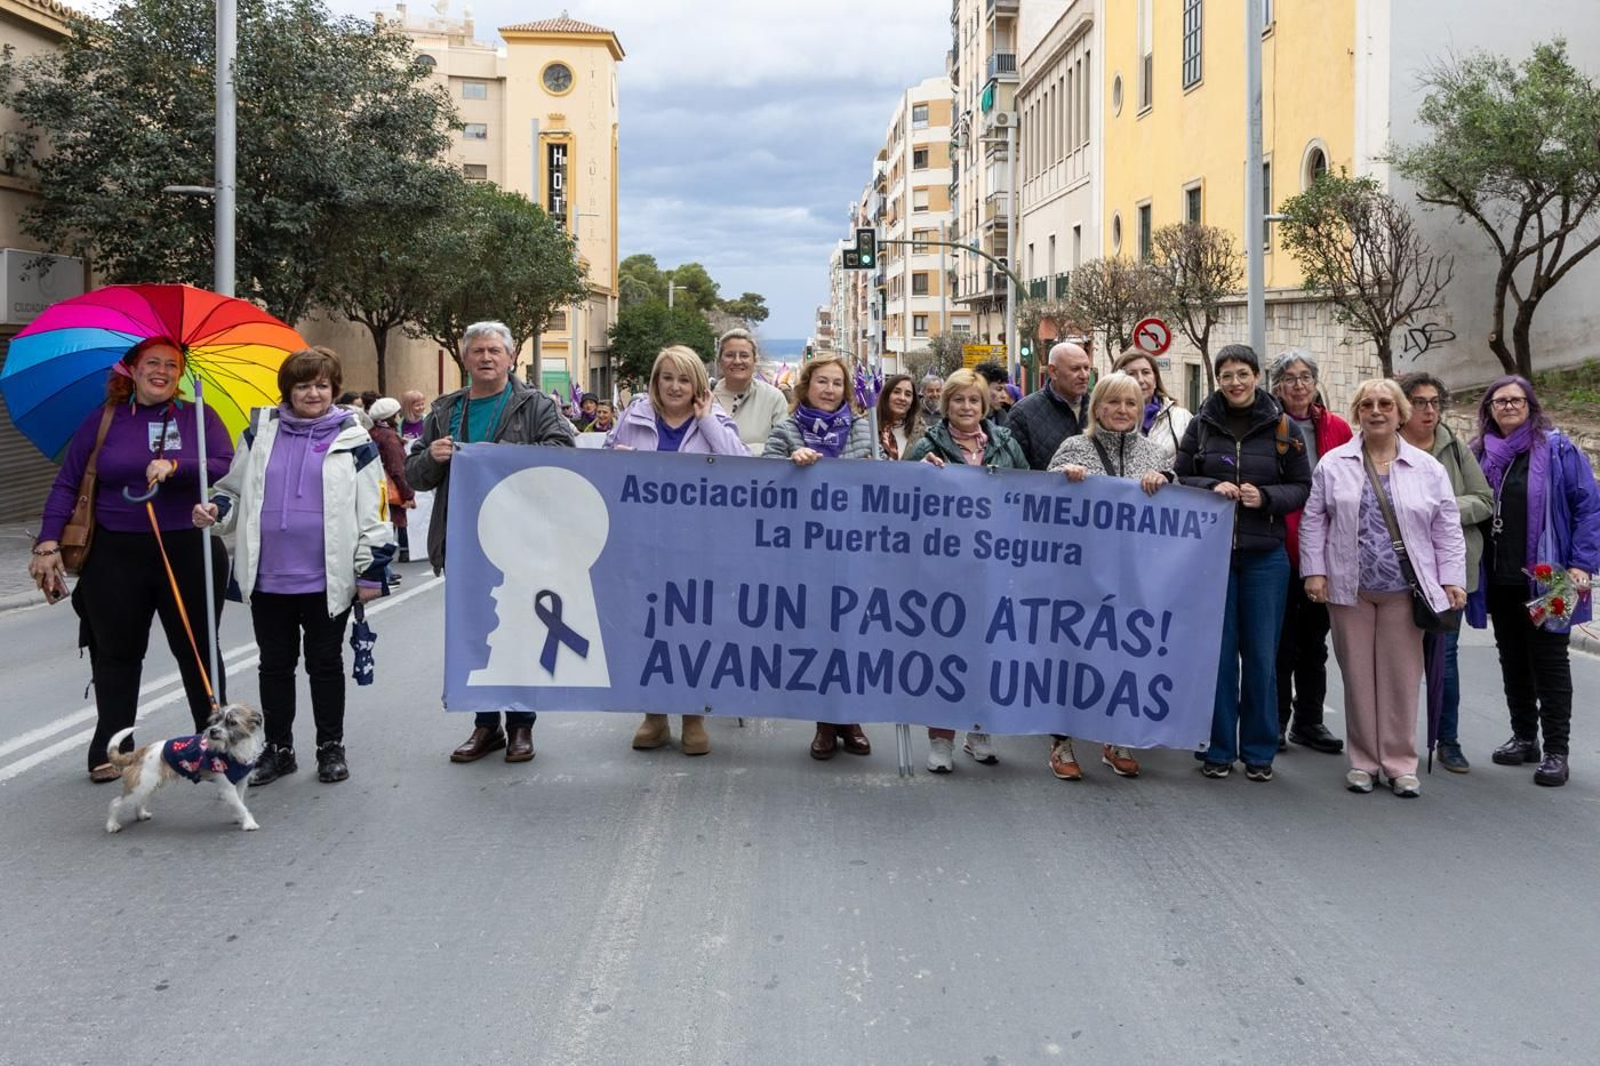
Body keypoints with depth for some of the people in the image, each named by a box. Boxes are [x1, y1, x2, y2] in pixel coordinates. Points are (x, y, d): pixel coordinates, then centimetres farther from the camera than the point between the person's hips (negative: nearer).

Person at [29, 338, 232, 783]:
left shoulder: (199, 417, 5)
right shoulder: (103, 420, 6)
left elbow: (227, 469, -8)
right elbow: (67, 484, 4)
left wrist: (176, 467, -21)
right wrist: (48, 543, -4)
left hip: (188, 554, 0)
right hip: (115, 557, 1)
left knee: (196, 649, 7)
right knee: (116, 653, 7)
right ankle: (110, 749, 17)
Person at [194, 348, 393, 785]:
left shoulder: (353, 440, 1)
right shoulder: (261, 433, 7)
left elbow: (370, 511, 0)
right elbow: (235, 490, 15)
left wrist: (371, 570, -3)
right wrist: (216, 510, -7)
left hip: (327, 579, -2)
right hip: (268, 577, 3)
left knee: (325, 663, 9)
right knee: (275, 664, 12)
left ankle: (331, 748, 22)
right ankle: (277, 748, 24)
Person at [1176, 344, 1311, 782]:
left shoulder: (1282, 427, 3)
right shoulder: (1202, 424, 4)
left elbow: (1303, 487, 6)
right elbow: (1179, 479, 7)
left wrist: (1266, 497, -12)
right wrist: (1211, 488, -11)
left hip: (1265, 554, 0)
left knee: (1261, 655, 5)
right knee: (1217, 652, 4)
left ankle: (1259, 750, 16)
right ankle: (1217, 749, 13)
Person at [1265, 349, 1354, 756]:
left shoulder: (1337, 429, 5)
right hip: (1280, 550, -3)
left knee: (1314, 640, 13)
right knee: (1280, 639, 5)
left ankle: (1309, 721, 23)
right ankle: (1277, 720, 16)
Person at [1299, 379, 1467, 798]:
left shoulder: (1427, 468, 5)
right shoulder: (1334, 464, 5)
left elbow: (1447, 530, 6)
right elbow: (1314, 521, 5)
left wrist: (1452, 580, 0)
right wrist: (1314, 571, -3)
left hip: (1405, 589, 0)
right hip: (1349, 589, 0)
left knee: (1402, 676, 3)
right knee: (1357, 674, 5)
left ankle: (1401, 763, 12)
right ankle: (1363, 760, 15)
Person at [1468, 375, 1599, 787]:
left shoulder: (1556, 448, -6)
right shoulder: (1479, 453, 6)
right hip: (1498, 579, 4)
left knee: (1548, 661, 1)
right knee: (1512, 660, 14)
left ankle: (1556, 750, 7)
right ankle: (1523, 737, 27)